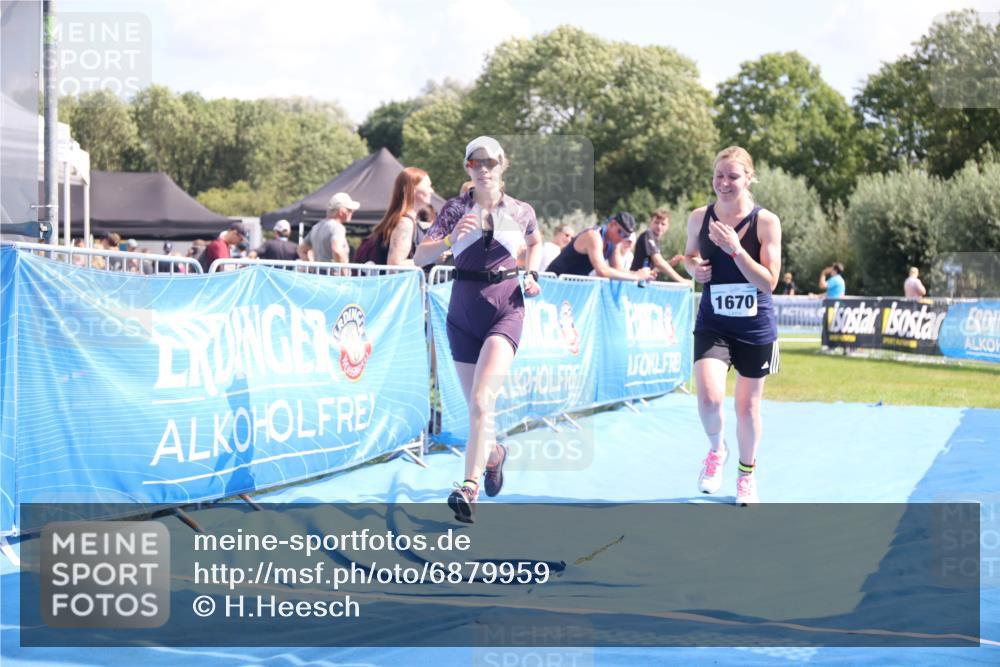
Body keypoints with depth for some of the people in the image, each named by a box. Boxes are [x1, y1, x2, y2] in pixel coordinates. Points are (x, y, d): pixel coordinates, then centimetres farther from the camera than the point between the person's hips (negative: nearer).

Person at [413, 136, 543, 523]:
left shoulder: (521, 211, 3)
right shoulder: (456, 209, 0)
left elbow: (535, 243, 26)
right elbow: (419, 257, -10)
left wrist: (532, 275, 8)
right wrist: (451, 239, -28)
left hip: (506, 309, -2)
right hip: (464, 313, 2)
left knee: (481, 399, -20)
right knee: (475, 405, 10)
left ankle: (469, 489, -25)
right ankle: (494, 453, 44)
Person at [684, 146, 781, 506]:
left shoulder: (765, 222, -13)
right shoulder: (699, 218, -4)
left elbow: (769, 282, -16)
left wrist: (735, 249, -27)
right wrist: (694, 267, -9)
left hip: (755, 328, -1)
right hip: (713, 324, 1)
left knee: (747, 406, 10)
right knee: (709, 397, -21)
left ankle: (747, 474, 35)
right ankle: (716, 450, 12)